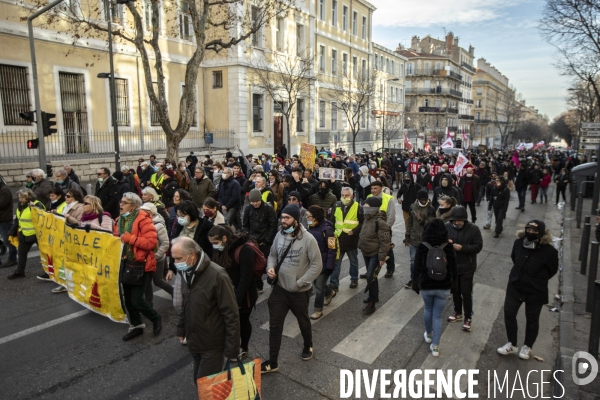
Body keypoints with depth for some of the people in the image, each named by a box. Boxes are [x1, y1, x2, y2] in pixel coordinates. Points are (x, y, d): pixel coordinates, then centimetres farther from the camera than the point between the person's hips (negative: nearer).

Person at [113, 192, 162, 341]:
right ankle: (136, 326, 34)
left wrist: (130, 238, -25)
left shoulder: (143, 219, -16)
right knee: (128, 298, 15)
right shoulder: (120, 220, 8)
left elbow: (152, 242, -25)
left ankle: (156, 318, 18)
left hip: (142, 265, -8)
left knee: (136, 299, -8)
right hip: (126, 264, 8)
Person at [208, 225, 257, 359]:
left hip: (243, 296, -6)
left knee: (242, 321, 12)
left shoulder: (244, 250, -24)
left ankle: (243, 349, 33)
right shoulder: (220, 250, 0)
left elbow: (246, 277, -24)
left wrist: (238, 299, -21)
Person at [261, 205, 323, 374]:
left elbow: (317, 265, -16)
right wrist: (270, 267, -13)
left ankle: (308, 346, 50)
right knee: (275, 325, 7)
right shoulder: (279, 235, -6)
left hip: (300, 291, -3)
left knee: (303, 322, 21)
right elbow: (273, 255, 9)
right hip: (279, 288, 3)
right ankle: (272, 362, 22)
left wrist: (300, 283, -17)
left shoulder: (308, 239, -20)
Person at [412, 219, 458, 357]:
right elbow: (453, 269, 1)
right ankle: (435, 347, 10)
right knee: (438, 316, 8)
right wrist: (452, 285, 15)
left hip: (426, 286, 0)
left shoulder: (422, 247, -12)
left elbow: (417, 268, -6)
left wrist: (416, 285, 6)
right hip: (444, 287, 0)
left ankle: (428, 335, 42)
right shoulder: (449, 248, -8)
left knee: (428, 310, 25)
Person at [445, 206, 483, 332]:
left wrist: (462, 248, -25)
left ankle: (468, 317, 22)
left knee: (466, 293, 4)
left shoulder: (473, 229, -13)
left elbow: (478, 247, -12)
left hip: (467, 267, -3)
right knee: (455, 291, 18)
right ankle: (457, 312, 38)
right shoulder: (447, 227, -8)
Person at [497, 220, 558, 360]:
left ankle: (527, 347, 33)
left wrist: (537, 280, 0)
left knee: (532, 319, 13)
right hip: (515, 287, 4)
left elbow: (552, 270, -5)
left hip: (535, 292, -3)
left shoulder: (549, 250, -20)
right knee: (509, 314, 6)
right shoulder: (518, 243, -9)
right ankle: (512, 344, 24)